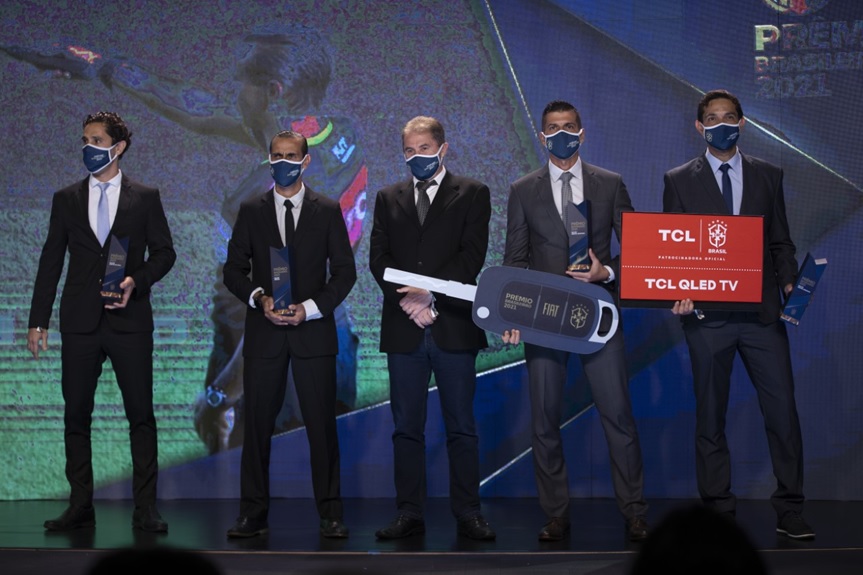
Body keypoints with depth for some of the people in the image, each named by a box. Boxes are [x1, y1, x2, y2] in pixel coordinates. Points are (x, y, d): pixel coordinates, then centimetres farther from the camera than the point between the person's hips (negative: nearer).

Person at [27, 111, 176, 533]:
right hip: (79, 322, 2)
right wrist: (38, 321, 5)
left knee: (141, 414, -1)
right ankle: (80, 507, 13)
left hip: (130, 321, -2)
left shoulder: (145, 198, 5)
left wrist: (137, 281, -14)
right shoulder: (66, 199, 10)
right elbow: (51, 261, 9)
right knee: (76, 415, 5)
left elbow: (164, 252, 5)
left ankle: (145, 509, 5)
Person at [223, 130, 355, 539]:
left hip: (313, 331, -1)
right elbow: (234, 270, 9)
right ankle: (253, 513, 10)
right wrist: (259, 299, -10)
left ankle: (330, 514, 7)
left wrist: (310, 308, -9)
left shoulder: (328, 210, 6)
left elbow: (344, 272, 5)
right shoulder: (251, 211, 9)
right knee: (257, 425, 2)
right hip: (264, 333, 1)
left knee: (322, 425, -1)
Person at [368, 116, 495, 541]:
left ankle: (467, 514, 7)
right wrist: (407, 300, -10)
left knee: (461, 426, 1)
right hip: (403, 327, 3)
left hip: (453, 326, -3)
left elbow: (472, 256, -4)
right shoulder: (388, 198, 16)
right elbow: (378, 258, 6)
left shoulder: (472, 194, 7)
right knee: (406, 426, 4)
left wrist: (431, 294, -15)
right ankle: (410, 514, 10)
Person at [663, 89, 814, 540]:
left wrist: (789, 283, -4)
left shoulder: (767, 176, 12)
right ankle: (718, 509, 14)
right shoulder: (679, 180, 7)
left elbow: (780, 242, 12)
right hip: (707, 313, -1)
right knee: (711, 415, 5)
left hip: (762, 312, 1)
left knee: (782, 409, -3)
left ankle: (789, 511, 7)